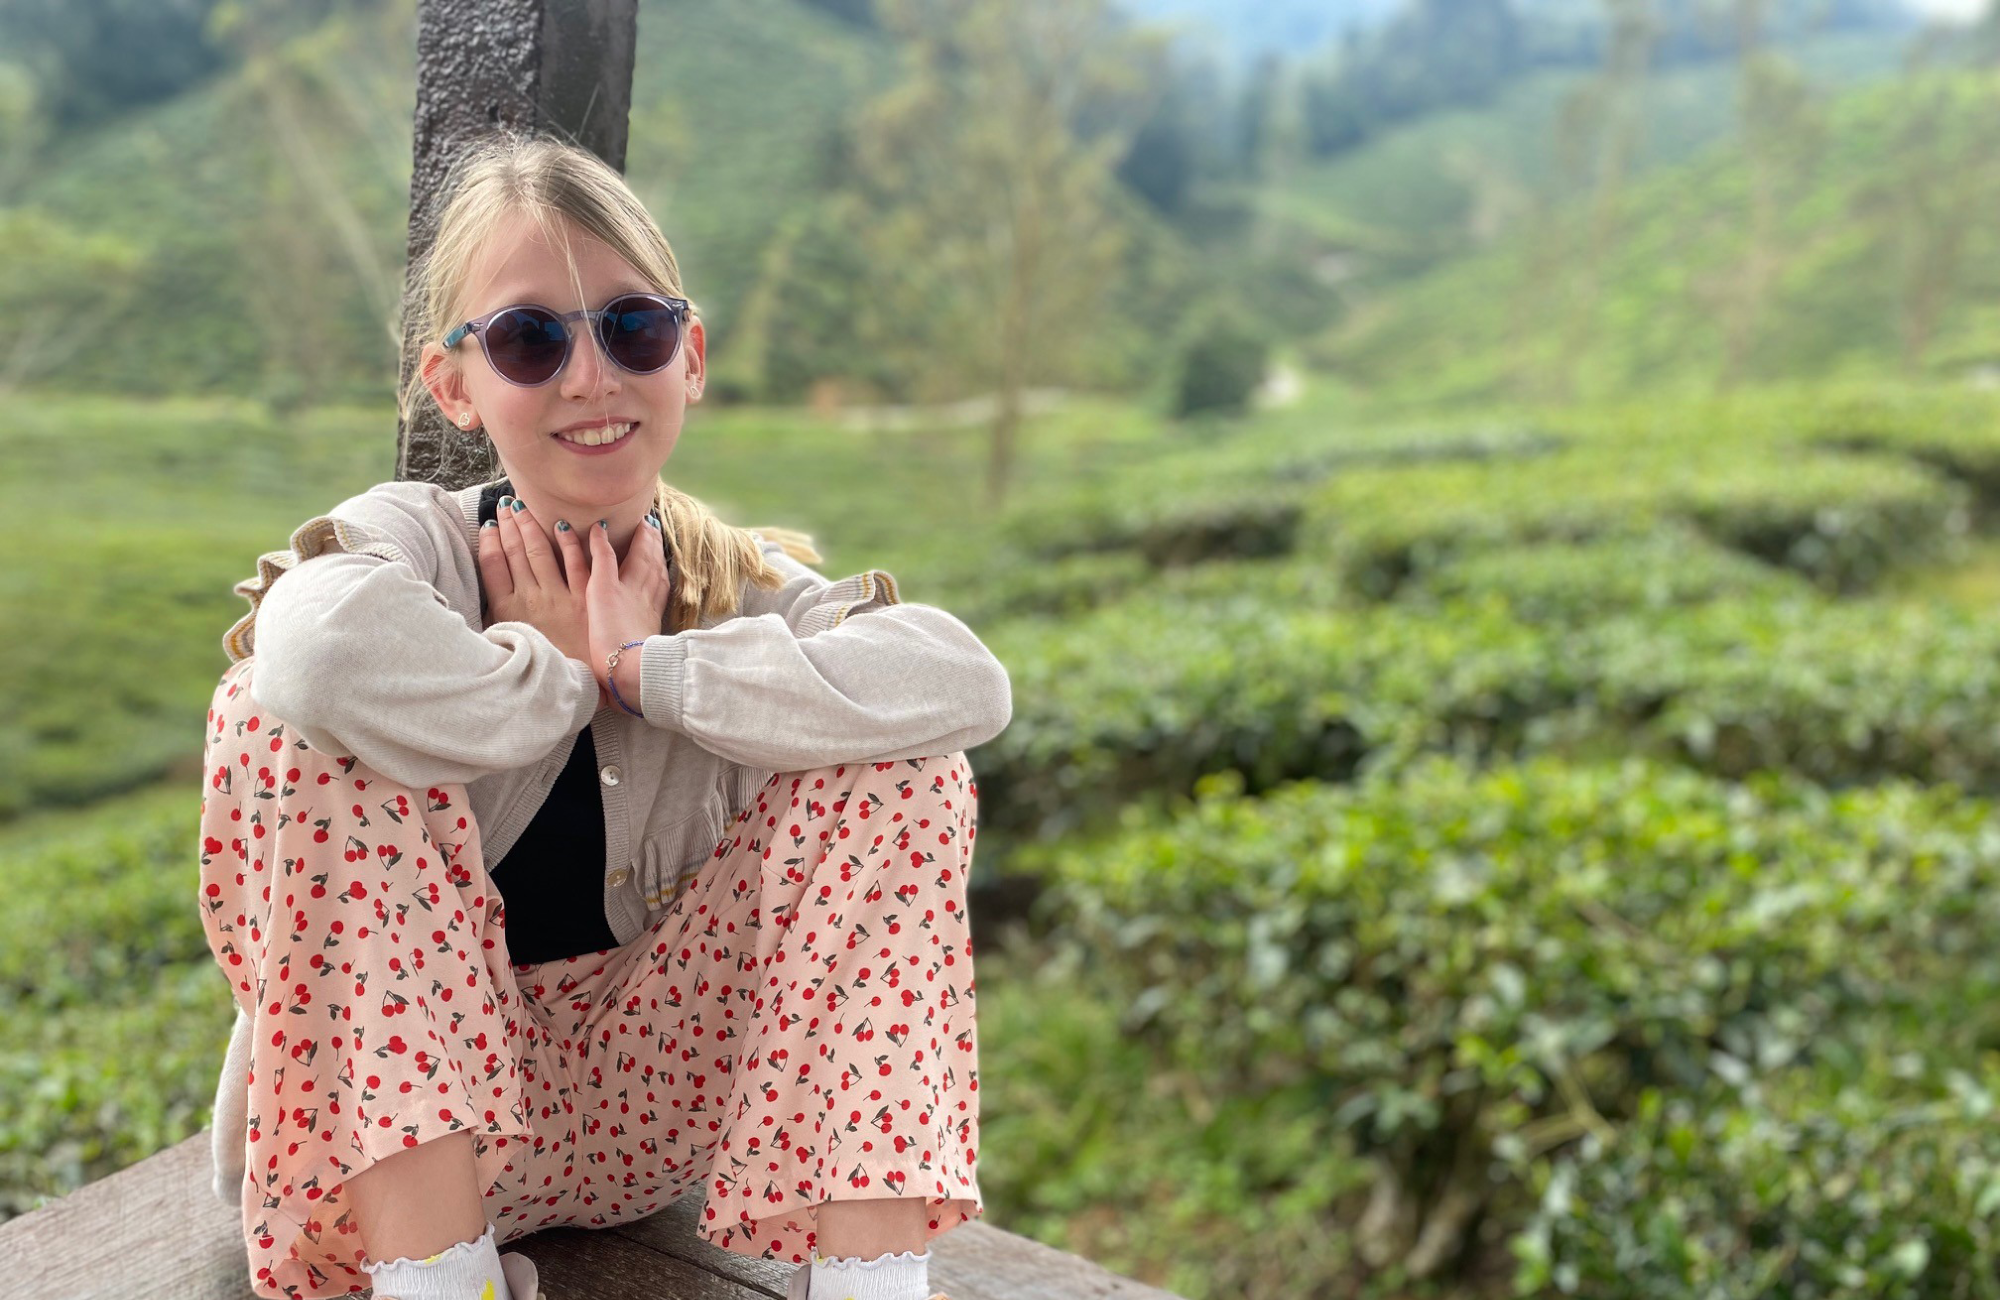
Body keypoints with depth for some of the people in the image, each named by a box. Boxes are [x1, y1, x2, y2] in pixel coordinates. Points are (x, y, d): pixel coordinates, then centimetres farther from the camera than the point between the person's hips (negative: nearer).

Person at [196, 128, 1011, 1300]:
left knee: (892, 763, -14)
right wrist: (555, 673, -22)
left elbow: (968, 681, -28)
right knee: (281, 712, -25)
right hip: (398, 1110, -2)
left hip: (648, 1108, 2)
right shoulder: (419, 541, -12)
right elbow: (325, 649, -41)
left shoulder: (744, 583, -5)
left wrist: (645, 664, -25)